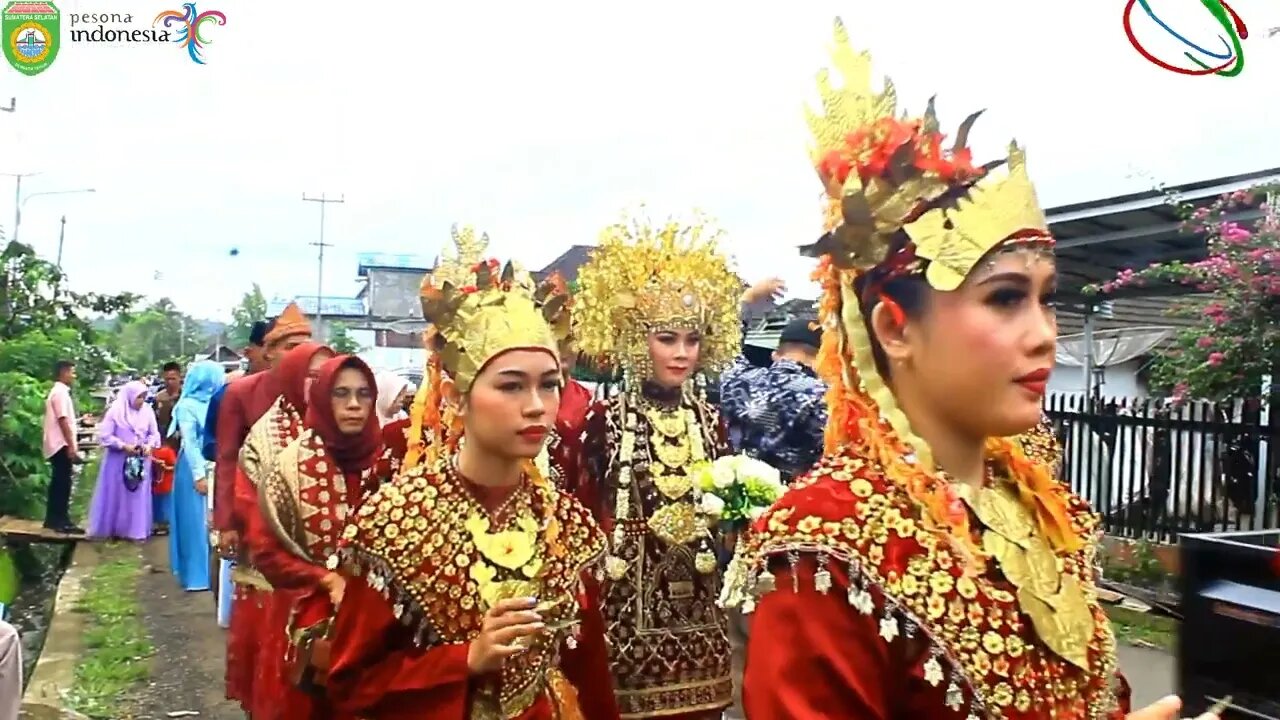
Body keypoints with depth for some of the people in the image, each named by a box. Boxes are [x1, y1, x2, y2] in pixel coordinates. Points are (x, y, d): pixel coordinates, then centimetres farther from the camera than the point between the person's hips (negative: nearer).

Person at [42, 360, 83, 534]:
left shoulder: (58, 391, 18)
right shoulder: (60, 392, -14)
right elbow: (63, 420, -20)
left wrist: (72, 443, 22)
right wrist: (71, 445, -21)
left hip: (58, 444, 10)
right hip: (62, 445, -10)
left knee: (58, 482, 13)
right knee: (63, 483, -8)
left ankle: (52, 519, 18)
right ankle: (61, 521, -6)